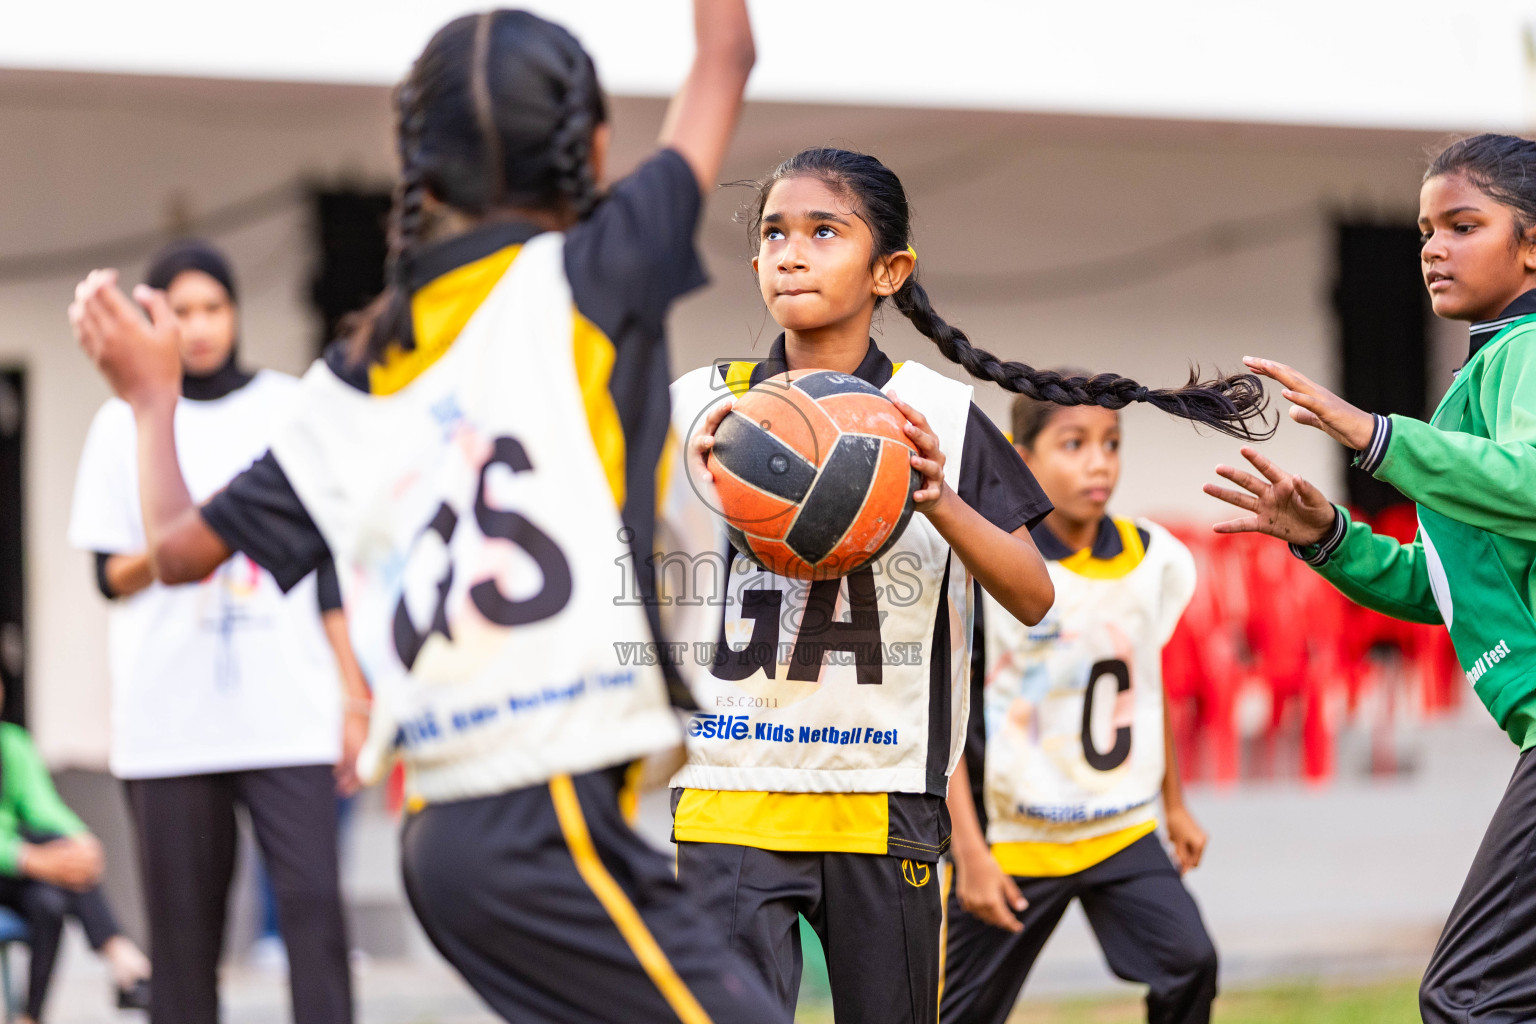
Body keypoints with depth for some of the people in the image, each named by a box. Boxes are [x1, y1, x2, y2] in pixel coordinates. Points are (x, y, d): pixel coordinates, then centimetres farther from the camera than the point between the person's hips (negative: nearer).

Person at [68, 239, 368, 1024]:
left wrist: (355, 695, 6)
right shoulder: (125, 422, 8)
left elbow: (329, 567, 11)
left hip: (289, 714, 0)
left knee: (314, 904, -12)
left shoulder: (292, 409, 9)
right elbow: (110, 577, 8)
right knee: (184, 928, 0)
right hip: (169, 721, 0)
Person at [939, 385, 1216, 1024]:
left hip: (1121, 829, 4)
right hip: (1011, 838, -4)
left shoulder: (1150, 557, 0)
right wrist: (970, 851, -16)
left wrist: (1174, 804, 21)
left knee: (1188, 963, -13)